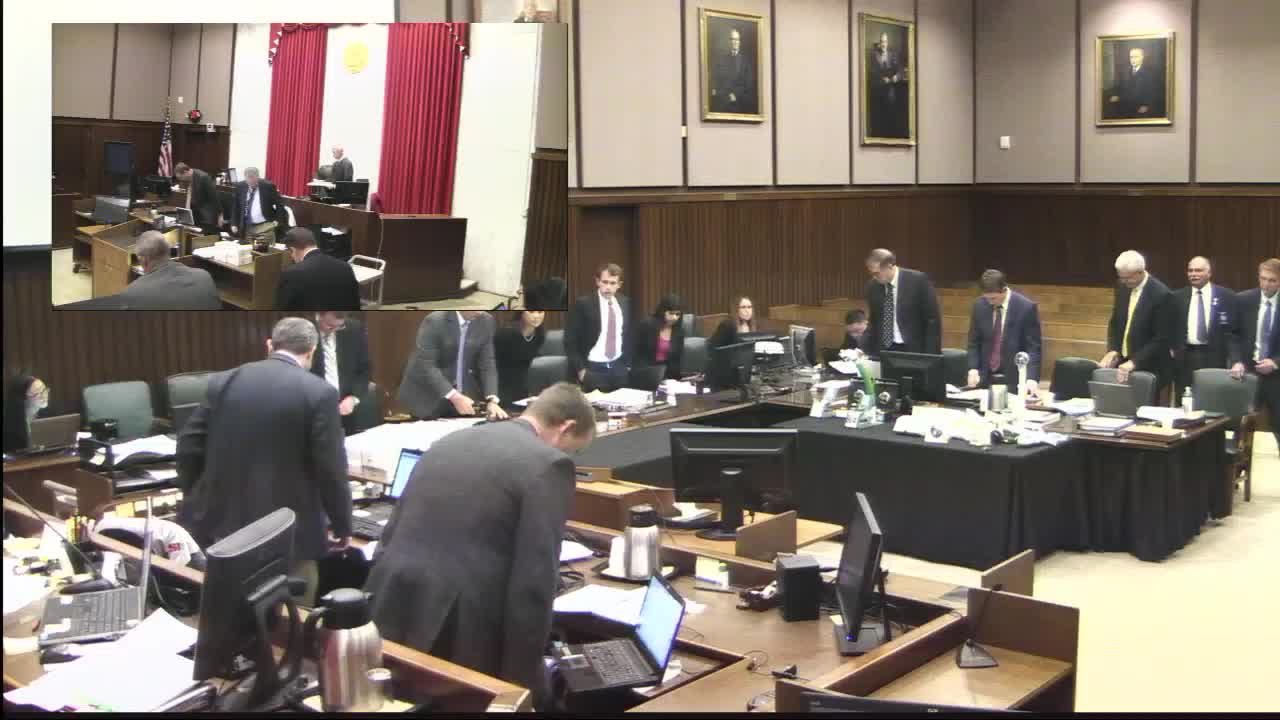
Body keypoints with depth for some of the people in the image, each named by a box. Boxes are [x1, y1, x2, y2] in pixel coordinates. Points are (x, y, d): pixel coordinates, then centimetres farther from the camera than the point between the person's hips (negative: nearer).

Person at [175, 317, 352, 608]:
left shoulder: (222, 382, 4)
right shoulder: (319, 393, -10)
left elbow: (189, 448, 6)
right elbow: (331, 471, -11)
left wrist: (198, 505, 20)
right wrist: (342, 526, 2)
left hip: (221, 525, 5)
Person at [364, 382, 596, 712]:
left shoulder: (448, 442, 15)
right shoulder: (548, 465, -7)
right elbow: (533, 583, -14)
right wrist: (521, 680, -8)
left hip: (390, 620, 7)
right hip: (462, 643, -7)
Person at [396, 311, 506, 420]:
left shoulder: (485, 321, -3)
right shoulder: (435, 321, -19)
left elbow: (487, 364, -2)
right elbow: (425, 366, -23)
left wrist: (492, 400, -16)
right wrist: (454, 396, -31)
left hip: (463, 396, 4)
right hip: (428, 398, -4)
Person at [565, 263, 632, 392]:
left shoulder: (625, 303, 6)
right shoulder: (583, 304, -10)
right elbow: (570, 341, -9)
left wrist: (628, 364, 10)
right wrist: (580, 369, -11)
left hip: (619, 368, 4)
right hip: (593, 369, -4)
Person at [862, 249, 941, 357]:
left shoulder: (918, 280, -9)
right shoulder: (873, 287, 5)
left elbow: (932, 319, -8)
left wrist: (931, 354, -12)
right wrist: (865, 350, 1)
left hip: (912, 350, -4)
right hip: (882, 351, 4)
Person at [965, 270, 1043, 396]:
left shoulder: (1026, 308, -11)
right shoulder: (980, 305, 0)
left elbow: (1033, 347, -10)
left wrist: (1031, 378, -22)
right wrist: (973, 368, -6)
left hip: (1014, 380, -3)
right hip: (985, 378, 3)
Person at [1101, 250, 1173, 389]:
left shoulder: (1160, 294, -17)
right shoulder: (1123, 287, 3)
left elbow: (1161, 339, -18)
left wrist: (1134, 362, -23)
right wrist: (1112, 350, -4)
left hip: (1147, 367, -6)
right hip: (1122, 361, 6)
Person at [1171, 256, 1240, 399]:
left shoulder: (1227, 296, 0)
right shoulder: (1177, 297, 7)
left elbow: (1234, 330, -3)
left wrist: (1235, 360, -11)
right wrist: (1171, 348, -1)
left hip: (1215, 358, -2)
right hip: (1185, 358, 2)